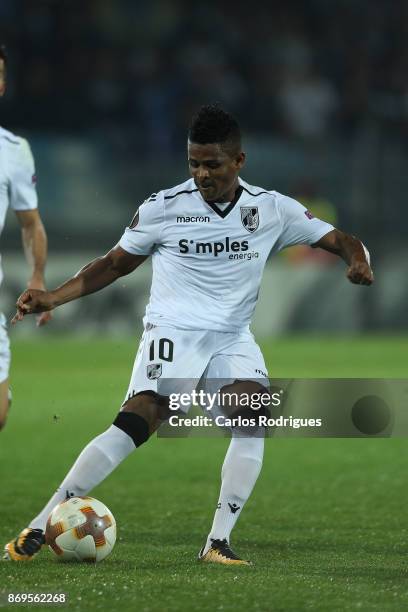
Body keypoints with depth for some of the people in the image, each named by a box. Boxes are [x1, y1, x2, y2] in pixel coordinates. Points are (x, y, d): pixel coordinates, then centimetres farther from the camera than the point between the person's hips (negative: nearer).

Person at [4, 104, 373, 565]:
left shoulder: (272, 209, 3)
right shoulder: (163, 208, -1)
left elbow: (339, 240, 7)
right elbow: (115, 264, 10)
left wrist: (357, 260, -18)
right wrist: (52, 298, 0)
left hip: (233, 339, 3)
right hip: (172, 330, -3)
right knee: (135, 423, -23)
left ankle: (218, 542, -20)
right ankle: (39, 528, -22)